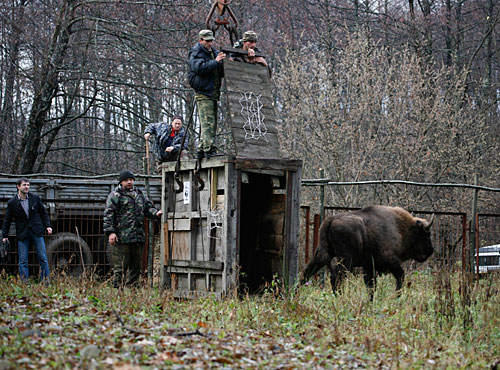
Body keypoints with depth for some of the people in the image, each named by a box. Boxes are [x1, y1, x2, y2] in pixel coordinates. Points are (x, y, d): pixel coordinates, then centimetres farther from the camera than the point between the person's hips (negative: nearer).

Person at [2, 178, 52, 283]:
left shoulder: (35, 198, 2)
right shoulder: (12, 203, -2)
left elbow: (43, 213, 12)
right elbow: (7, 220, 6)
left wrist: (47, 226, 4)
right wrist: (5, 235, 5)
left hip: (37, 232, 1)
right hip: (22, 234, -1)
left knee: (43, 258, 2)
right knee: (23, 261, 1)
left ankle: (45, 282, 10)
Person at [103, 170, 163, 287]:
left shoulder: (139, 194, 19)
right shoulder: (115, 195, 0)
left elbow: (148, 208, 21)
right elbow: (108, 215, -6)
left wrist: (155, 213, -3)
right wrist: (110, 232, -15)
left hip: (138, 238, 6)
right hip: (121, 238, -6)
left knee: (135, 265, 10)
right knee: (121, 266, -5)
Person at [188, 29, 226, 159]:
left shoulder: (214, 52, 20)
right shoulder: (196, 53, -4)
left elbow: (221, 72, 23)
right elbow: (200, 68, -22)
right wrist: (215, 62, -18)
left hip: (213, 93, 9)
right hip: (203, 93, -8)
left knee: (212, 123, 8)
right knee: (207, 122, -16)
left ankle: (201, 151, 12)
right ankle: (210, 149, -21)